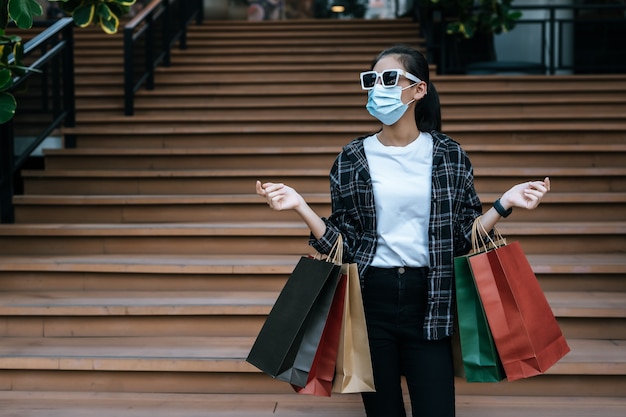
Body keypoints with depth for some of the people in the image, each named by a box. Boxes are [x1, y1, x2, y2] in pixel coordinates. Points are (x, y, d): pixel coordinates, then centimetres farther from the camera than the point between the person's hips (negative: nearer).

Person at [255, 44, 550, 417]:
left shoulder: (450, 155, 1)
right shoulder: (352, 159, 2)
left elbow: (463, 237, 3)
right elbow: (341, 243, 0)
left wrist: (504, 205, -9)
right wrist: (300, 207, -11)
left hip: (428, 302, 0)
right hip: (371, 299, 1)